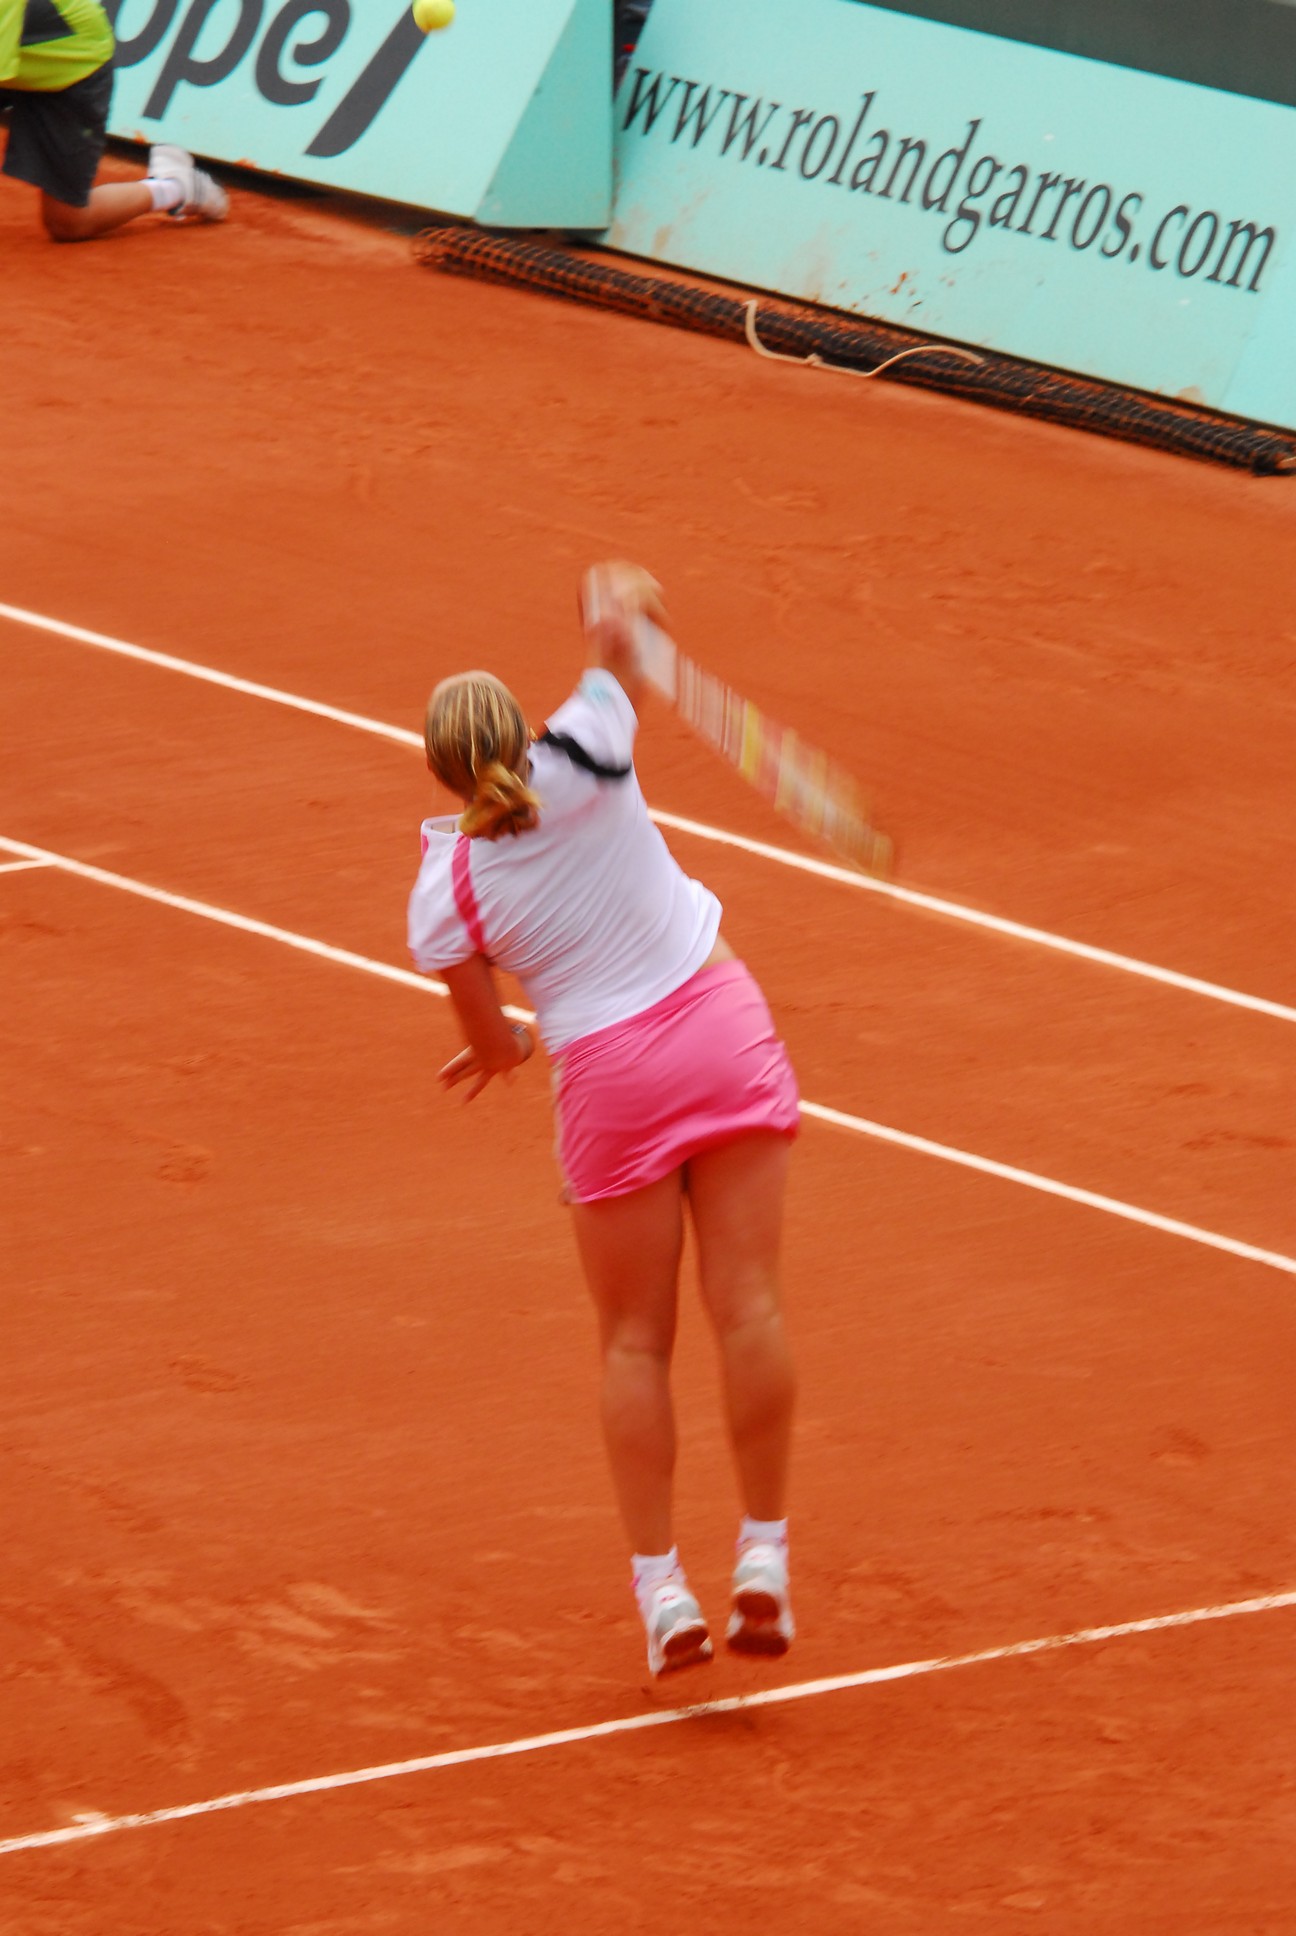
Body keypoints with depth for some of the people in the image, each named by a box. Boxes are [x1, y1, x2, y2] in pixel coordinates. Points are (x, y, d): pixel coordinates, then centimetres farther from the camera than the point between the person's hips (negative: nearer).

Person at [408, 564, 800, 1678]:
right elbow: (618, 628, 7)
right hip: (722, 1025, 1)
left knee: (635, 1341, 10)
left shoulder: (444, 896, -7)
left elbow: (489, 1041, 6)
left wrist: (511, 1042, 29)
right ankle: (764, 1561, 0)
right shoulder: (582, 760, -9)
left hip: (610, 1075, -1)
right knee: (747, 1304, 1)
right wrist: (619, 604, 30)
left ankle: (662, 1590, 8)